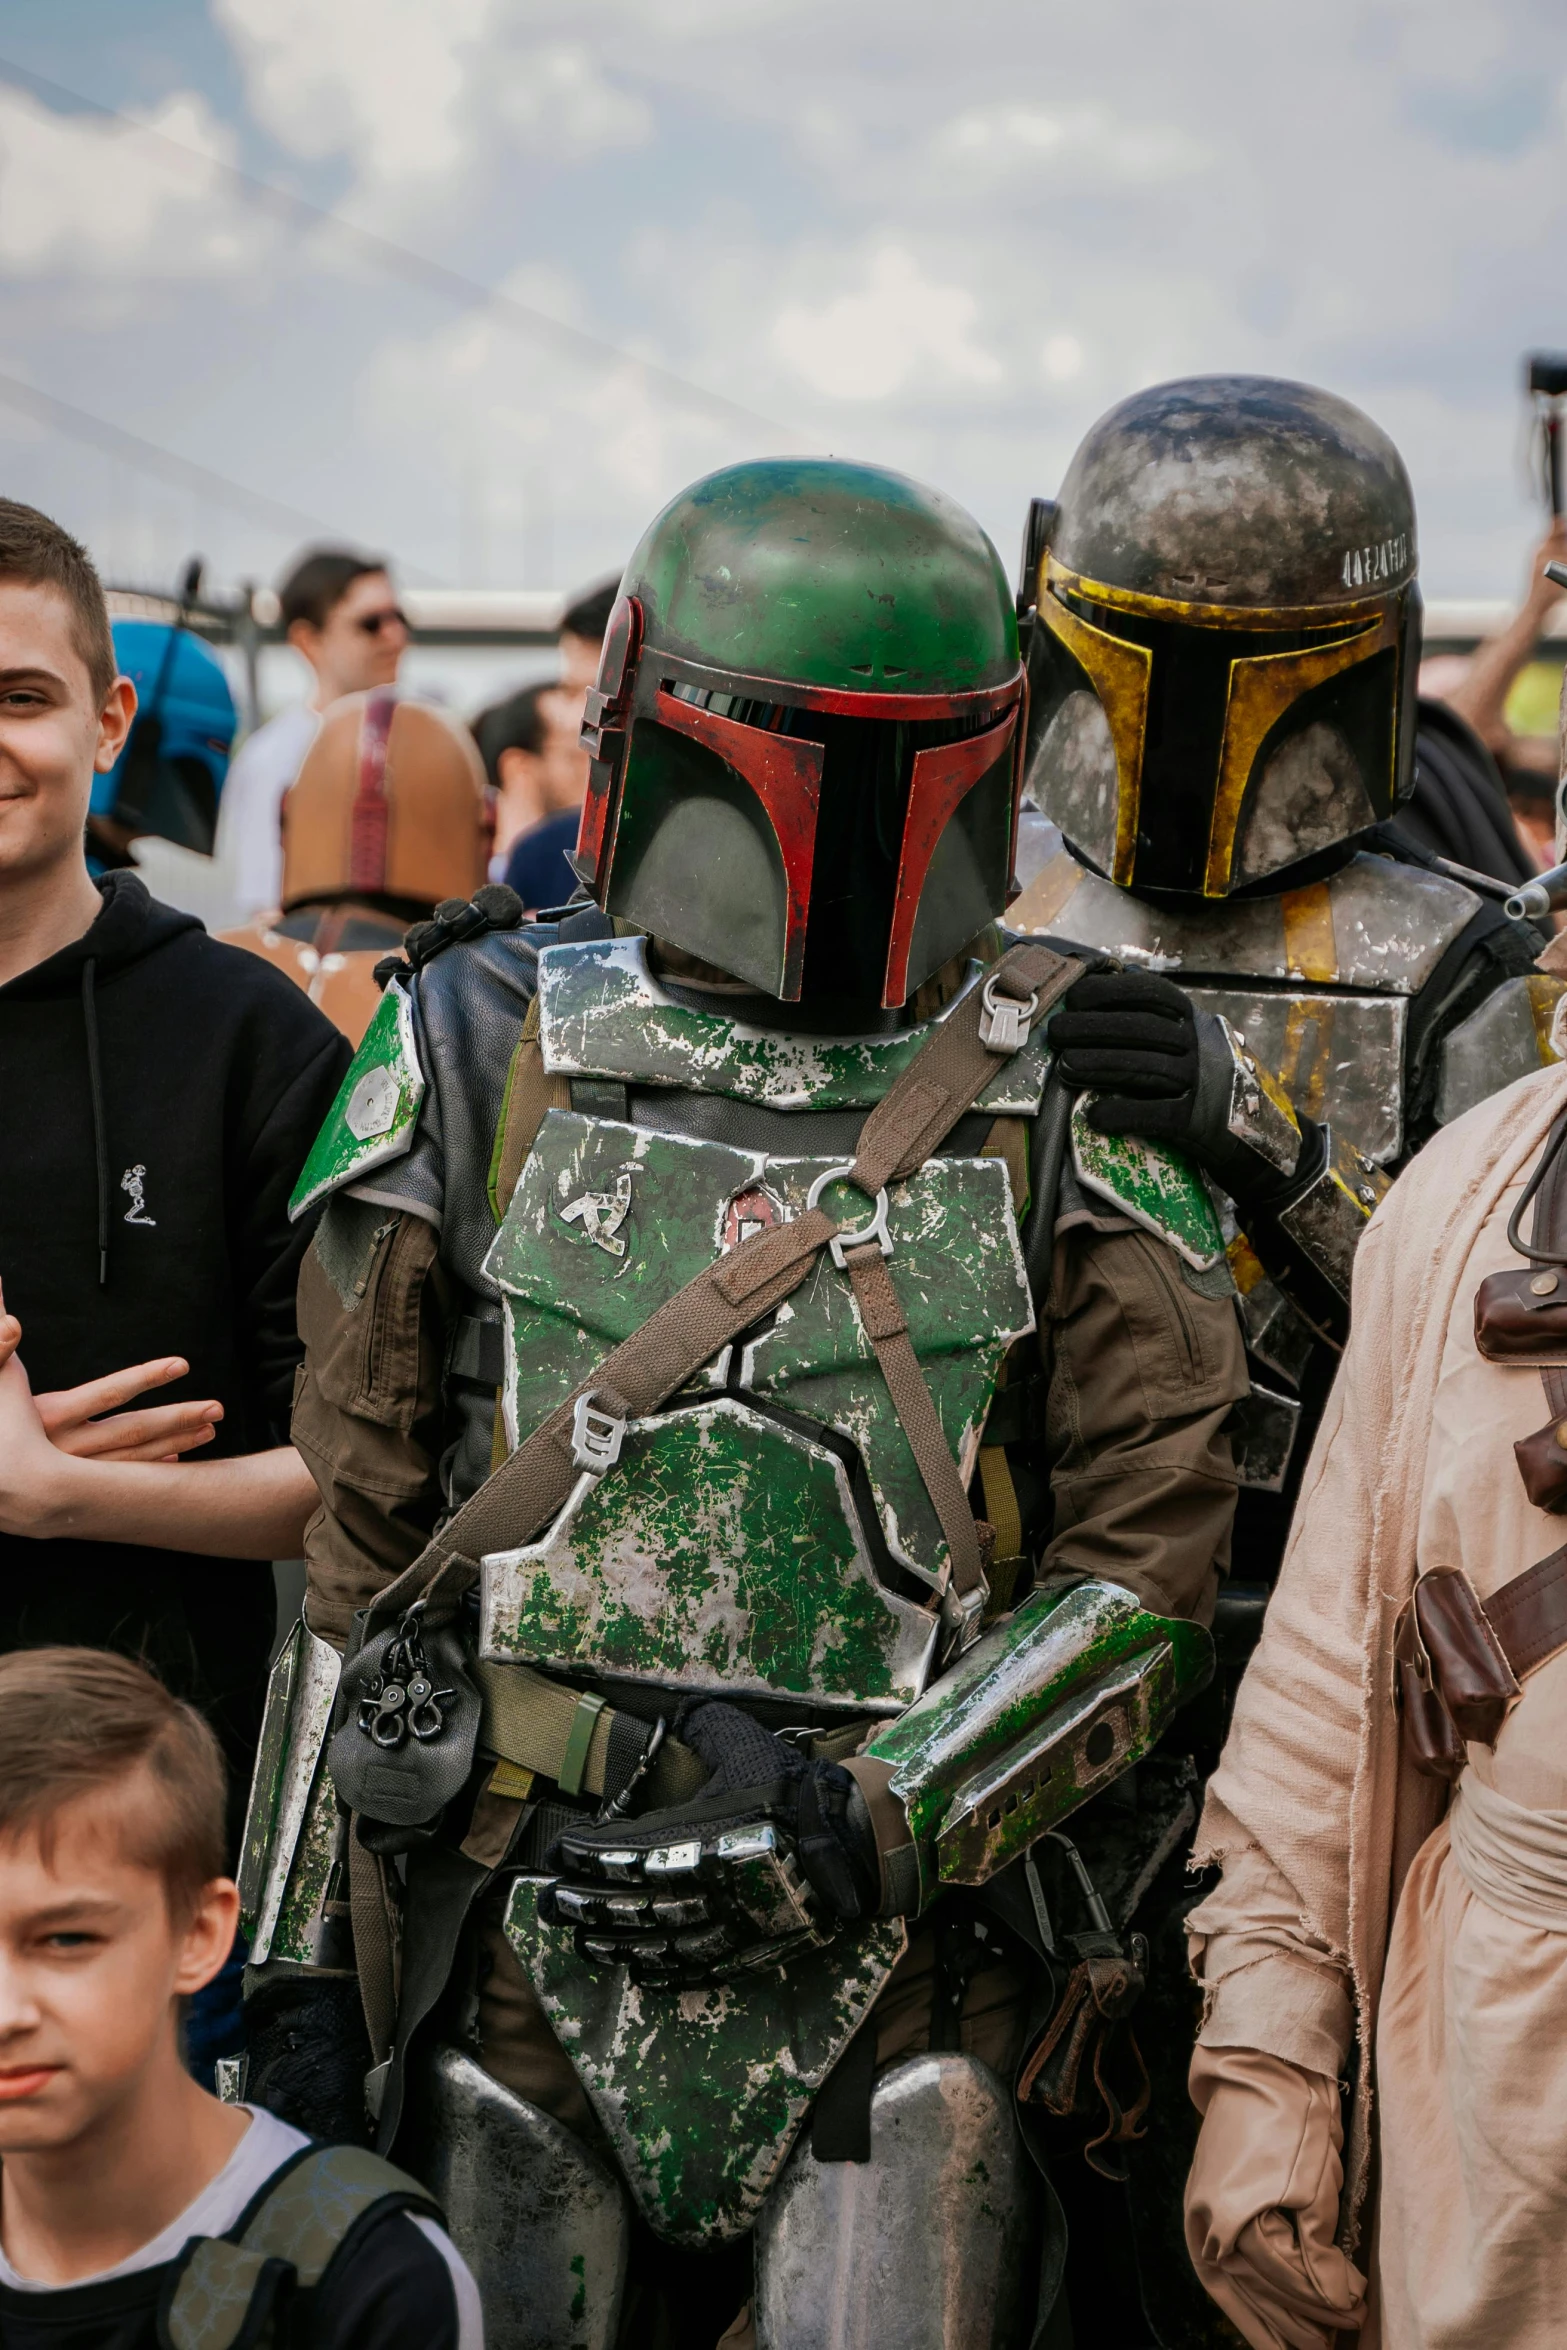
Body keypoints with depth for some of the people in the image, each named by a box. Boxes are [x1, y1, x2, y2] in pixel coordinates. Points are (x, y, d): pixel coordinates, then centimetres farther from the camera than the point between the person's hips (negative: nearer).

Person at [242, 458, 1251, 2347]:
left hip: (912, 1964, -1)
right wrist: (294, 1957, 6)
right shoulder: (484, 1056, 3)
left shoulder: (1075, 1096, 1)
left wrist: (865, 1820, -14)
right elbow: (350, 1533, 7)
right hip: (532, 1955, 1)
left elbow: (1148, 1567, -2)